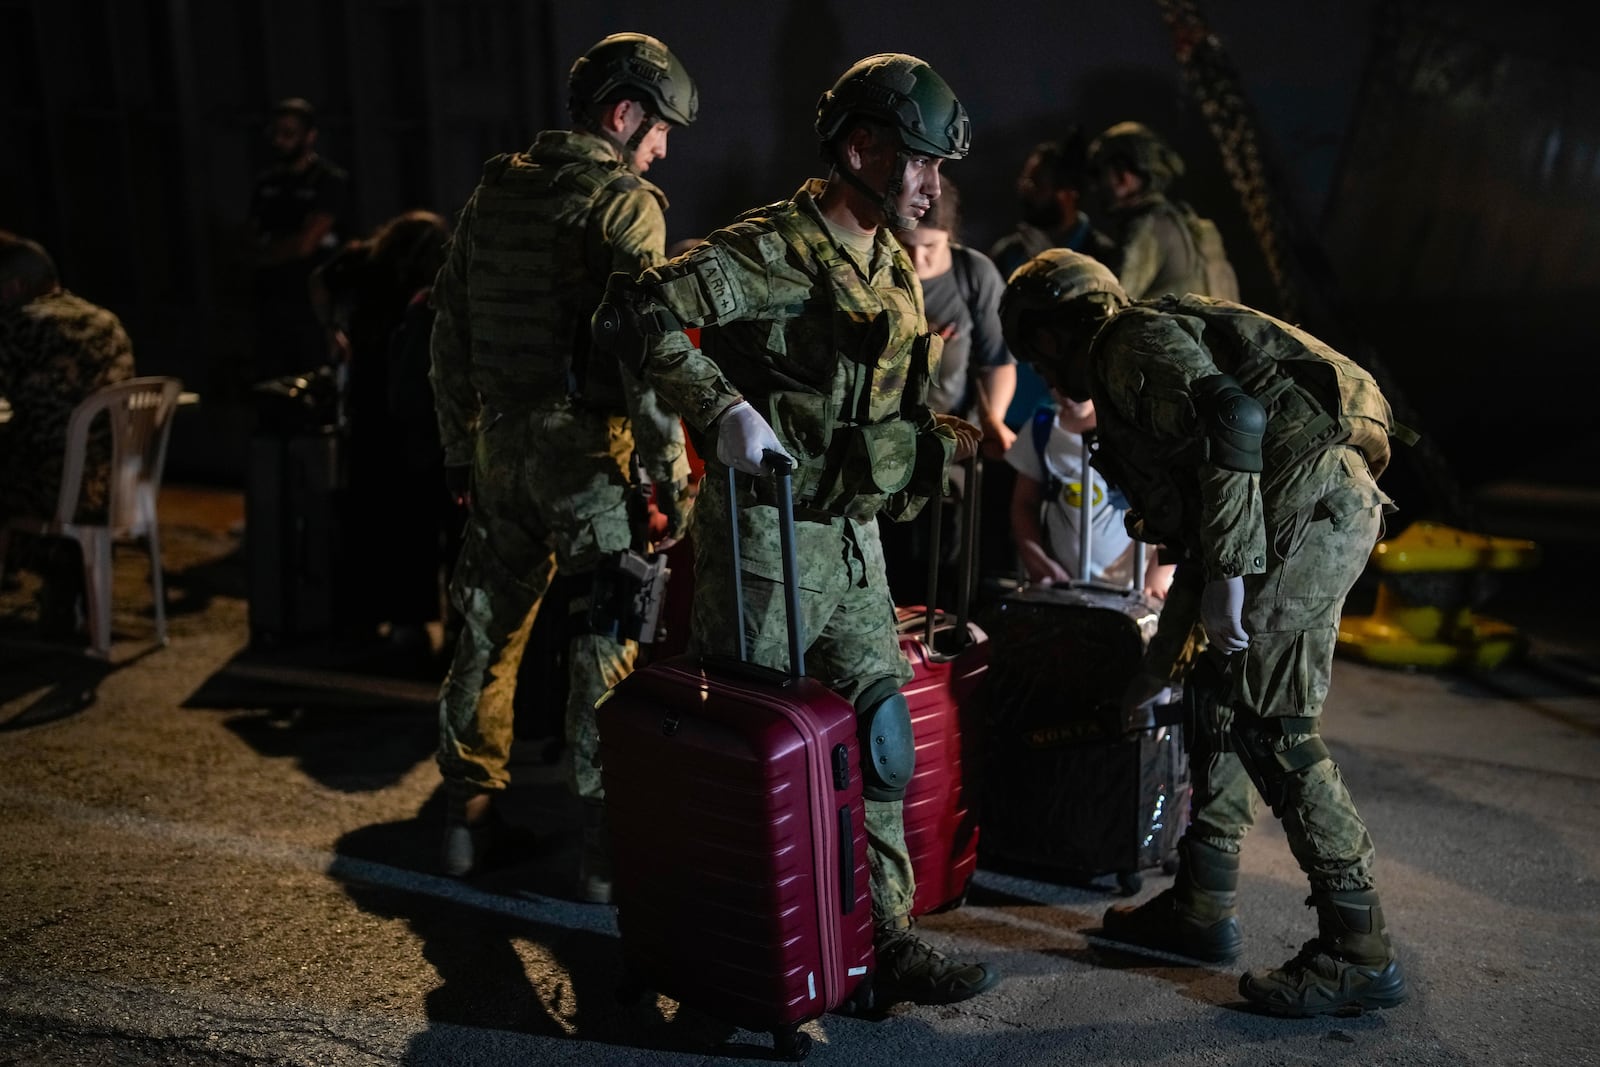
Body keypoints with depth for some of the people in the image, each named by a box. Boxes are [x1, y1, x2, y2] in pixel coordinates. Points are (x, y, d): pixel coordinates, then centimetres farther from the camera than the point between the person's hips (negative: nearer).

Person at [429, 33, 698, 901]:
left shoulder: (494, 190, 12)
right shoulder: (625, 203, -9)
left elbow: (450, 331, 14)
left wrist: (460, 447, 21)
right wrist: (670, 474, -13)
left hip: (500, 442, 6)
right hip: (587, 448, -6)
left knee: (490, 630, 16)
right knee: (604, 647, 2)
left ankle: (469, 818, 28)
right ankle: (603, 847, 8)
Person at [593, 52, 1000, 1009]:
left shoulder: (894, 267, 12)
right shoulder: (776, 249, -15)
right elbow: (639, 312, -24)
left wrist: (957, 439, 10)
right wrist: (725, 410, -32)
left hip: (854, 542, 8)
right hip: (766, 538, -8)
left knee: (882, 739, 8)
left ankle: (884, 940, 19)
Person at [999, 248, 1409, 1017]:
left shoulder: (1134, 342, -2)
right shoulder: (1128, 375, 28)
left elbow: (1235, 419, -22)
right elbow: (1192, 530, 34)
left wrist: (1227, 572, -23)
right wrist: (1159, 663, 41)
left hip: (1313, 499, -10)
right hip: (1318, 511, 10)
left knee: (1273, 723, -8)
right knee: (1221, 697, 15)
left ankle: (1359, 952, 0)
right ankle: (1201, 907, 25)